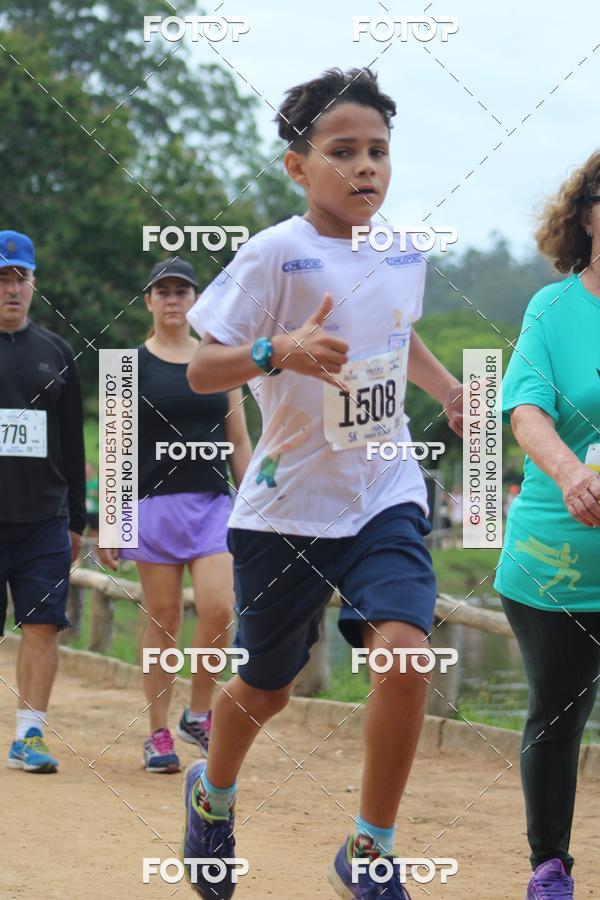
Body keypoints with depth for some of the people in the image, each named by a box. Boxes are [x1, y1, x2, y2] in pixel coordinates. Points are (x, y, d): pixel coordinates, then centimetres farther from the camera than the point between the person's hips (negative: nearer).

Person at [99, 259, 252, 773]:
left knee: (219, 609, -13)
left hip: (213, 504, 2)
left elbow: (240, 443, 14)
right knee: (163, 619, -1)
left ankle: (198, 716, 6)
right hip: (154, 503, -2)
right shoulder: (132, 366, 4)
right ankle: (159, 735, 8)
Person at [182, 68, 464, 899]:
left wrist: (448, 388, 17)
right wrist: (280, 352, -34)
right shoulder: (276, 255, -13)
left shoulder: (404, 253, 5)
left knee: (405, 649, -21)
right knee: (266, 686, 11)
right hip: (289, 505, -3)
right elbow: (200, 368, -18)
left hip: (385, 496, 3)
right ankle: (213, 792, 46)